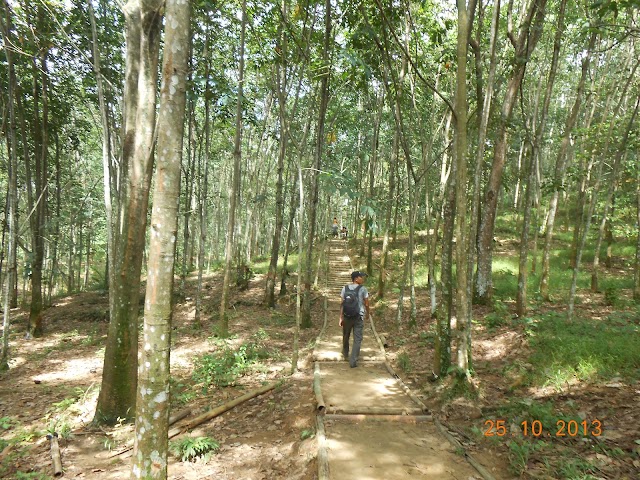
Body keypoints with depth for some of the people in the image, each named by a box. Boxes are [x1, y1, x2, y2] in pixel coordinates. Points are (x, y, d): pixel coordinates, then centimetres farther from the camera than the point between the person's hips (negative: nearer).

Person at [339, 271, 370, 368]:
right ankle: (353, 361, -1)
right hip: (359, 317, -3)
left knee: (346, 336, 23)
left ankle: (345, 355, 44)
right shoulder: (363, 289, -9)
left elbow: (342, 304, -3)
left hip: (347, 316, 3)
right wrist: (368, 312, 17)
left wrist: (341, 317, 1)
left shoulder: (345, 288, -1)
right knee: (357, 339, 4)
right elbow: (366, 303, -2)